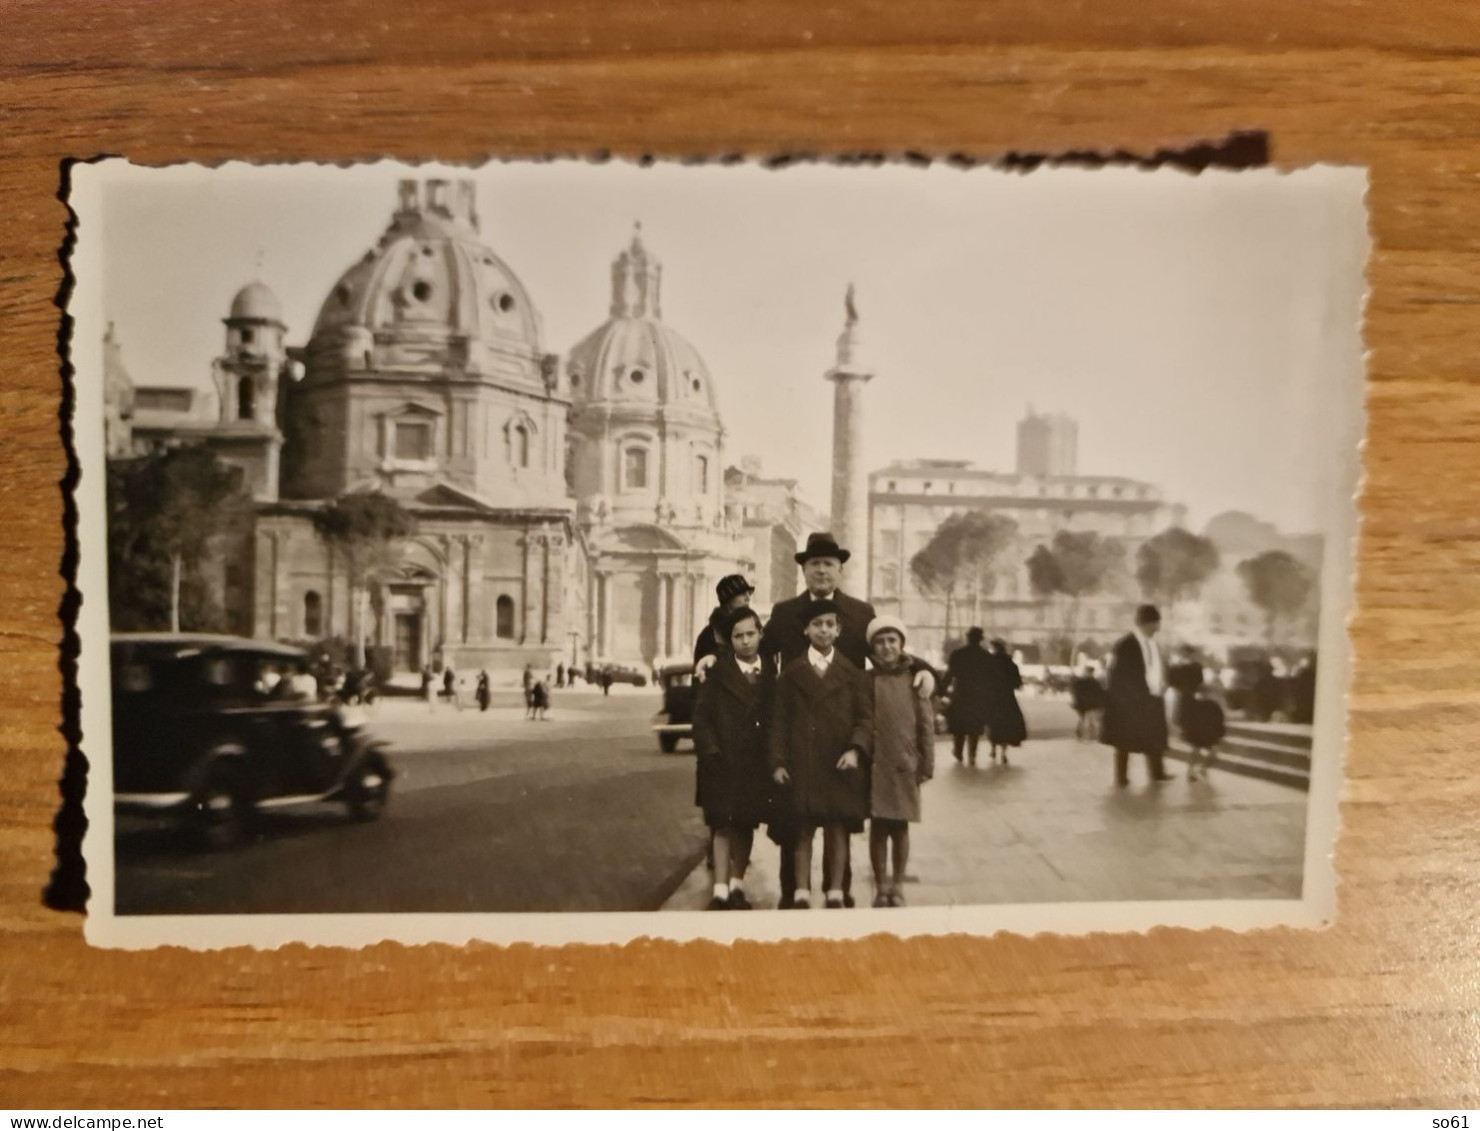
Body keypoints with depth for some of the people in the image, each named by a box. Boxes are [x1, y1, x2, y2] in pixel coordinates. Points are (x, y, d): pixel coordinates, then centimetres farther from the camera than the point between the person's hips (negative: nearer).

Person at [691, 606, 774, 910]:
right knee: (723, 825, -4)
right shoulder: (717, 674, -3)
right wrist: (711, 753, -11)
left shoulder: (771, 674, 6)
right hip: (723, 762, -3)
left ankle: (737, 885, 21)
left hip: (756, 763, 3)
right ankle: (720, 890, -3)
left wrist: (774, 757, 2)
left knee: (747, 825, 10)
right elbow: (702, 717, -4)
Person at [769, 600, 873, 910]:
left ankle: (835, 894, 14)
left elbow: (865, 717, 3)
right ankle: (801, 895, 10)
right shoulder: (791, 672, 7)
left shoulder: (852, 672, 7)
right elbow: (779, 720, 5)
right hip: (802, 765, 0)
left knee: (838, 830, 4)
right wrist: (778, 762, -3)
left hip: (840, 766, 0)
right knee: (803, 830, 3)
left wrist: (856, 749, -13)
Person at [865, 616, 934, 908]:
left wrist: (927, 765, -1)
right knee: (878, 828, 5)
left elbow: (926, 724, 1)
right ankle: (881, 888, 17)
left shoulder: (914, 678, 1)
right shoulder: (867, 680, 0)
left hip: (905, 765, 0)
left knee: (900, 828, 8)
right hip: (875, 766, 0)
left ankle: (897, 887, 21)